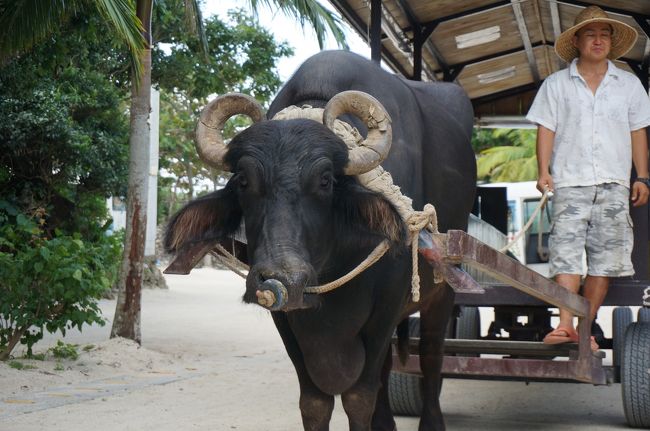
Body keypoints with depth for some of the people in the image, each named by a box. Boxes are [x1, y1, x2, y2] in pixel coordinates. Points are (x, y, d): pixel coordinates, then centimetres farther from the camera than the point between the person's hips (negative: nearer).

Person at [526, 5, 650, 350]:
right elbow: (546, 128, 6)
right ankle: (565, 324, -19)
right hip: (570, 181, -2)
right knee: (566, 250, -13)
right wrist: (544, 172, -6)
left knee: (606, 255, -1)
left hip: (614, 183, 2)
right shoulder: (556, 84, 11)